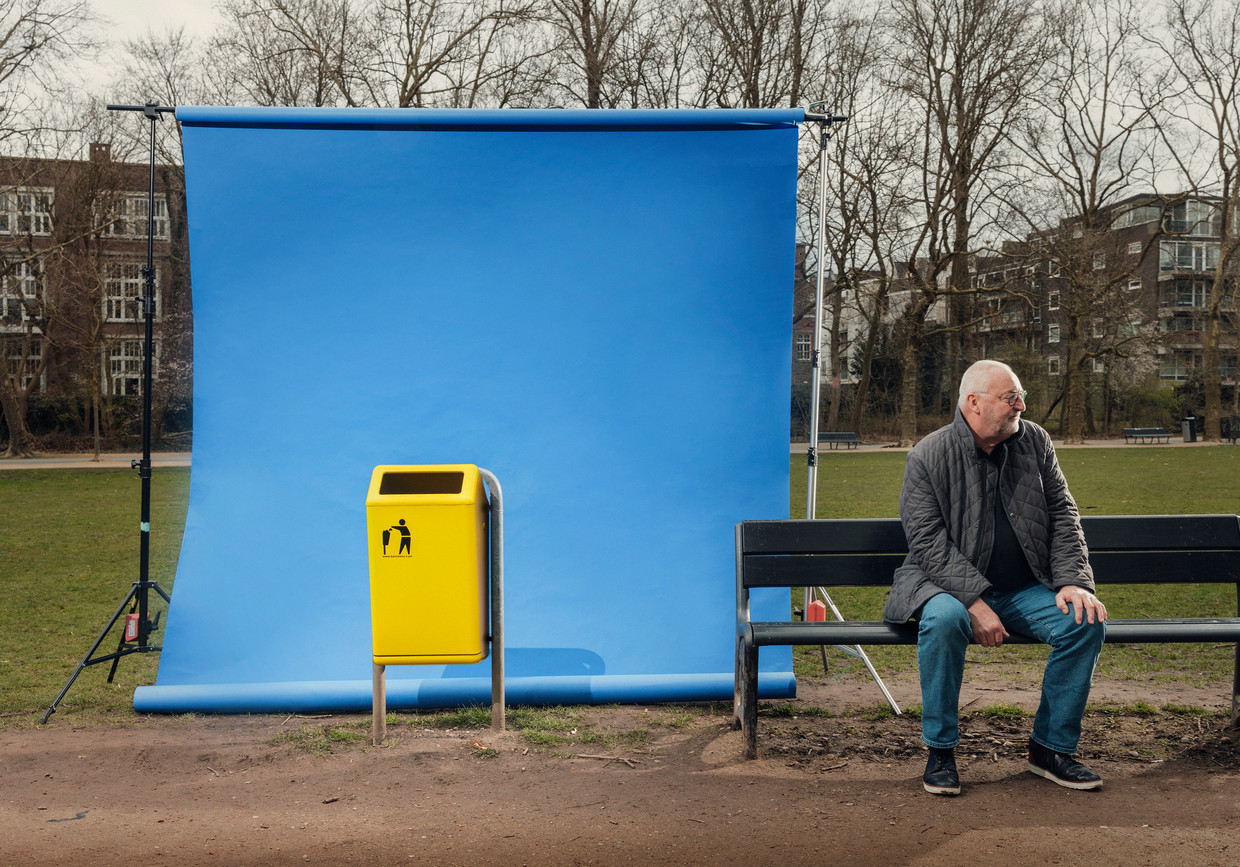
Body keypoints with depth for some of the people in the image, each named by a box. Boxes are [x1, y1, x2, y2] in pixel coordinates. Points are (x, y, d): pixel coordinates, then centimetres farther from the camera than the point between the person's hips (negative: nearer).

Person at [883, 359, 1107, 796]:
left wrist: (1073, 580, -8)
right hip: (950, 586, -4)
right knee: (945, 618, -36)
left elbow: (1062, 515, 8)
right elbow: (928, 542, -15)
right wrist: (975, 602, -26)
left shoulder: (1035, 442, 6)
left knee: (1085, 621, -20)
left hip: (1025, 590, 4)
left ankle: (1051, 746, -2)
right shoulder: (928, 456, -8)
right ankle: (940, 751, -17)